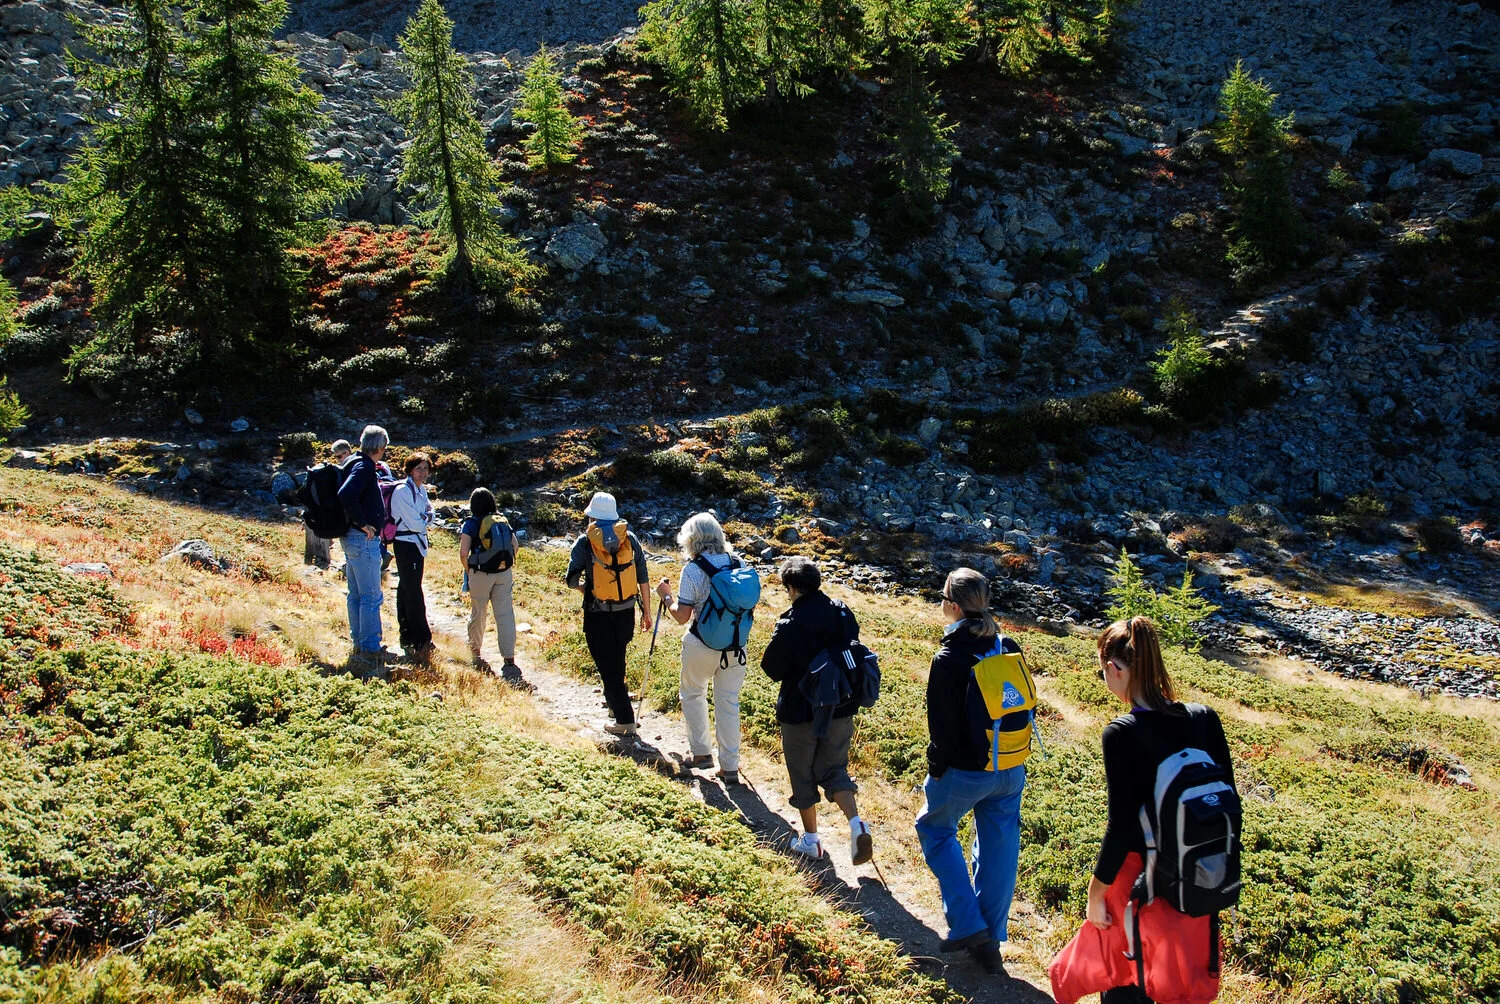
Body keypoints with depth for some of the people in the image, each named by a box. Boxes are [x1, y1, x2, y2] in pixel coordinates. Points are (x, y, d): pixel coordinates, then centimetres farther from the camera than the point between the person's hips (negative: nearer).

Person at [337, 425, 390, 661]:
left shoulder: (357, 464, 12)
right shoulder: (364, 467, -17)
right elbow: (345, 495, -31)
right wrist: (362, 523, -23)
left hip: (352, 538, 10)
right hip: (364, 539, -10)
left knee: (356, 595, 16)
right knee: (372, 596, -4)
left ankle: (359, 642, 25)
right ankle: (370, 646, 1)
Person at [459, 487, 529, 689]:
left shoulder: (471, 524, -5)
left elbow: (463, 553, -12)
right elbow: (514, 546, 9)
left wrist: (468, 573, 3)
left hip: (480, 574, -3)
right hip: (504, 574, 3)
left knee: (477, 614, 16)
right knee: (505, 615, -1)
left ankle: (475, 653, 34)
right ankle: (509, 661, -7)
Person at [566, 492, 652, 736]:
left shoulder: (585, 542, -7)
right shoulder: (630, 539, 2)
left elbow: (572, 581, -7)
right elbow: (643, 578, 2)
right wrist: (646, 612, 10)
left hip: (598, 615, -4)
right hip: (626, 612, 4)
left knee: (607, 665, 2)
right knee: (617, 660, 25)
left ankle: (625, 720, -1)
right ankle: (613, 700, 44)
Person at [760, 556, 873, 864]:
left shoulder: (790, 624, -21)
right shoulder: (843, 613, -3)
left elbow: (772, 669, -14)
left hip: (800, 712, -5)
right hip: (840, 710, 5)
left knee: (803, 775, 13)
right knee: (834, 769, 16)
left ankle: (810, 839, 22)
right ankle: (856, 824, -6)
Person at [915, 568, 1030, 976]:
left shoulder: (948, 660, -19)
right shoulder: (1009, 649, -1)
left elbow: (942, 725, -15)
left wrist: (936, 769, 0)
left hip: (964, 772, -5)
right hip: (1011, 771, 5)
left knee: (935, 828, 18)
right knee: (998, 847, 15)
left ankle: (967, 924, 12)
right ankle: (989, 942, 24)